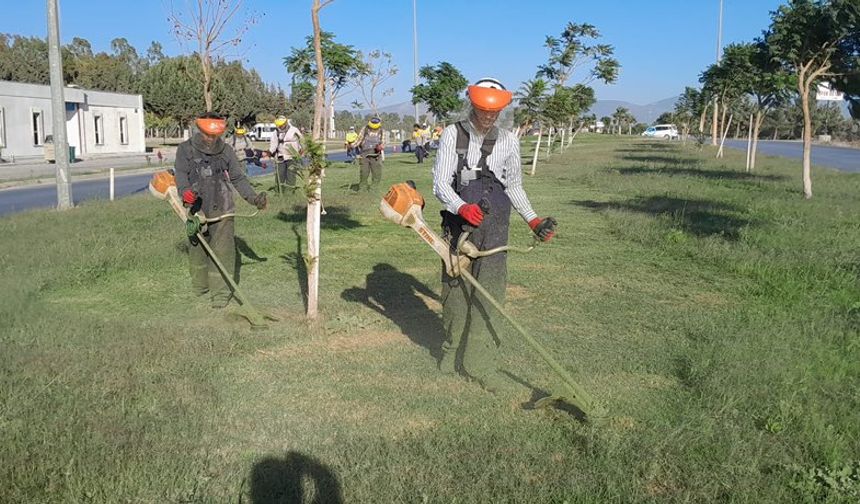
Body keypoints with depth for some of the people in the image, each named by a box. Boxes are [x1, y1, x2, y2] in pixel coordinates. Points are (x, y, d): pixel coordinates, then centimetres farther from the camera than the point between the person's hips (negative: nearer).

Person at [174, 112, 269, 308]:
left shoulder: (226, 151, 4)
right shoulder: (185, 149, 0)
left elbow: (238, 178, 5)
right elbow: (181, 174, -12)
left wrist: (254, 198, -8)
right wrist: (185, 192, -33)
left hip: (221, 210, 0)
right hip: (196, 210, 1)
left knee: (222, 251, -5)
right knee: (197, 249, 13)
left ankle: (221, 292, 1)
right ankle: (200, 286, 32)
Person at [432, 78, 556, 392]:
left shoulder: (508, 141, 6)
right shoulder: (453, 134, -1)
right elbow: (441, 183, -8)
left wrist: (533, 220, 9)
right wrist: (462, 208, -27)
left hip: (494, 228, 1)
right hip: (459, 224, -1)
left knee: (488, 293, -3)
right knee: (455, 289, 7)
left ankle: (481, 363, 3)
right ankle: (454, 349, 27)